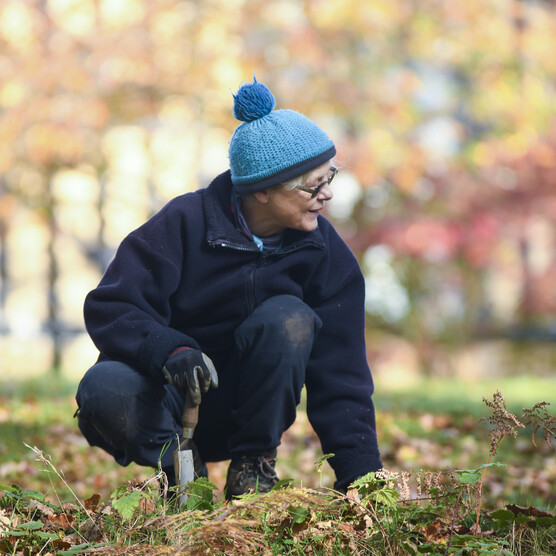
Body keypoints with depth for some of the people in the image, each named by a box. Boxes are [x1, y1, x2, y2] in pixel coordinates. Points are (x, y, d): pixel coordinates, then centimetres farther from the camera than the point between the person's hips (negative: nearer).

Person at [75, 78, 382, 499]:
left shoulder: (325, 252, -6)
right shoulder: (186, 222, -15)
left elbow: (340, 373, -8)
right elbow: (109, 307, -18)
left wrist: (362, 476, -17)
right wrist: (169, 349, -38)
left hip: (249, 408, 2)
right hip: (169, 394, -2)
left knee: (289, 318, -27)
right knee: (103, 388, -35)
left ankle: (255, 462, -11)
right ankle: (181, 464, -7)